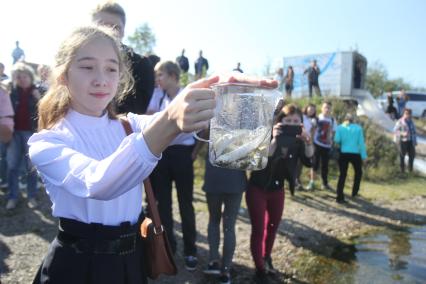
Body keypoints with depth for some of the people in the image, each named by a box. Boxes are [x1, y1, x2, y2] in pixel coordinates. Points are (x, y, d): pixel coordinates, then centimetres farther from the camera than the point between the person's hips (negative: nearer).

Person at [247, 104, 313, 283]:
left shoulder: (297, 141, -9)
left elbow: (309, 160, -21)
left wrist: (307, 141, -34)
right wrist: (274, 139, -45)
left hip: (278, 189, 5)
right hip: (257, 189, -5)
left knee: (273, 226, 20)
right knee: (258, 230, -3)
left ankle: (266, 258, 44)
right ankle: (260, 269, 14)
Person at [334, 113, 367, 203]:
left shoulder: (340, 127, 2)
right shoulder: (358, 128, 2)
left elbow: (336, 140, -9)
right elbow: (361, 142, -1)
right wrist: (364, 155, 2)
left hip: (343, 154, 1)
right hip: (355, 154, 0)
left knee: (342, 175, 5)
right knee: (358, 172, 23)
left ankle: (339, 197, -1)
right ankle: (354, 192, 27)